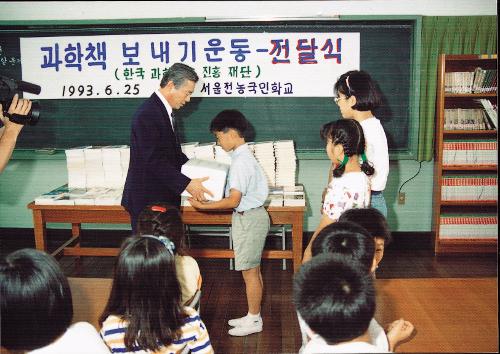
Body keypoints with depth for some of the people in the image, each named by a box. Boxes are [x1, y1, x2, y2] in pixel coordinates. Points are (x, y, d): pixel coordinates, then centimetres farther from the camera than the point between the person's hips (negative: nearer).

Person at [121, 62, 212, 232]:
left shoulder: (163, 111, 12)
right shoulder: (148, 114, -20)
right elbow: (154, 161, -24)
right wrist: (187, 184, -22)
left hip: (162, 198, 9)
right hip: (148, 201, -9)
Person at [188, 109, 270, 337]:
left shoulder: (241, 161, -21)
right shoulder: (243, 156, 10)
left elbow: (233, 200, -25)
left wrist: (203, 206, -20)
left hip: (248, 219, -10)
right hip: (250, 217, 10)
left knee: (249, 271, 2)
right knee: (253, 270, 17)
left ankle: (254, 320, 15)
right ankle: (253, 316, 29)